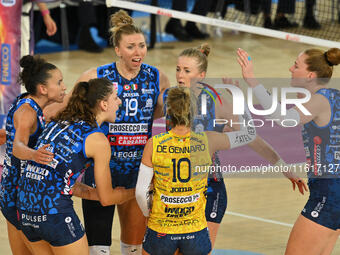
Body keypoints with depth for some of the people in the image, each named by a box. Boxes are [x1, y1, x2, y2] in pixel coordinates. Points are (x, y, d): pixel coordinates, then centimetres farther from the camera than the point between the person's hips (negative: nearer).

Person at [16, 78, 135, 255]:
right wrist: (136, 192, 20)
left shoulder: (57, 123, 16)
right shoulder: (98, 140, -5)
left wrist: (93, 193, 24)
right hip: (55, 211, -7)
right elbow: (106, 199, 2)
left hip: (26, 208, 7)